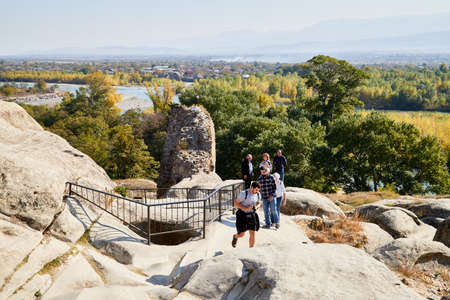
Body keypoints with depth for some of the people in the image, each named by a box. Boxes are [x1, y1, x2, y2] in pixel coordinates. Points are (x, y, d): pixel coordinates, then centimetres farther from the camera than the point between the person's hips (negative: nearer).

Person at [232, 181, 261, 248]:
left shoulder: (258, 194, -2)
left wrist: (256, 207, -8)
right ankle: (235, 237, 37)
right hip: (242, 215, -4)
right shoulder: (244, 193, -19)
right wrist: (246, 208, -26)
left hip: (251, 215, 4)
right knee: (242, 234, 0)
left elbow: (258, 203, 16)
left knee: (252, 234, -3)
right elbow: (236, 204, -15)